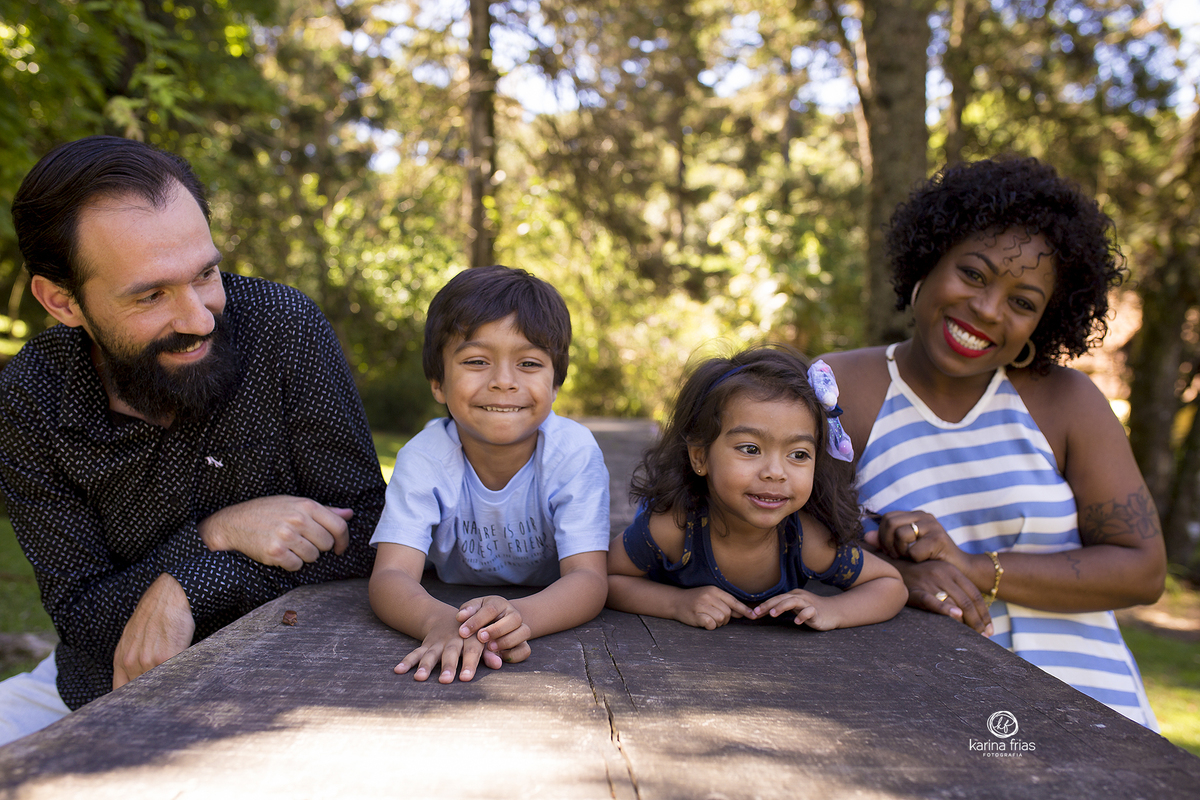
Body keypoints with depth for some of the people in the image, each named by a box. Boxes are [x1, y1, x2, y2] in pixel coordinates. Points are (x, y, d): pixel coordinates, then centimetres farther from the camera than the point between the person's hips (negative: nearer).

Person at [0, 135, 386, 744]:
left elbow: (364, 527, -13)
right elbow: (81, 613, -10)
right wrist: (217, 534, -25)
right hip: (108, 685, 2)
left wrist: (189, 588, -22)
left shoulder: (284, 327, -17)